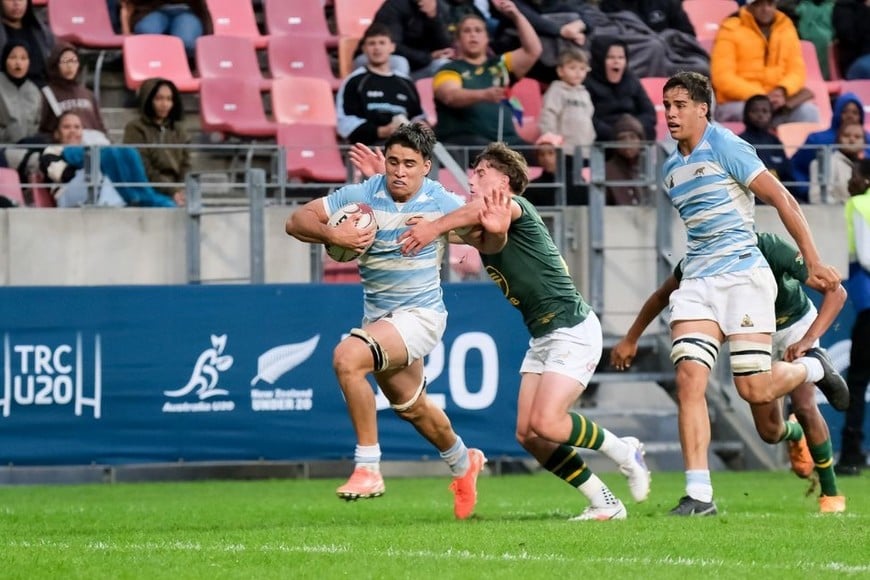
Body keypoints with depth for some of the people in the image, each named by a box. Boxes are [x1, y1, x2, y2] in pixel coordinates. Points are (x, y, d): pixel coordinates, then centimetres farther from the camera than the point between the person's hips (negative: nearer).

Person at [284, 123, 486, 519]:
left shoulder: (442, 202, -11)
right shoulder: (361, 196, -6)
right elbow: (296, 221, -5)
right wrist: (332, 235, -25)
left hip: (420, 314, -6)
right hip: (379, 315, 6)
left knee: (347, 357, -30)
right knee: (411, 407, 24)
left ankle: (367, 468, -23)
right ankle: (463, 463, 55)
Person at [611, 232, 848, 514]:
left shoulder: (773, 250, -38)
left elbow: (835, 292, -35)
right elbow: (662, 296, -5)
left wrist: (808, 340, -48)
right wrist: (630, 339, 0)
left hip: (795, 325, -3)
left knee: (804, 406, -21)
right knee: (769, 431, -6)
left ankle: (831, 494, -2)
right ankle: (795, 434, 34)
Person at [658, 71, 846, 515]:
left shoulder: (725, 148, -7)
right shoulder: (670, 170, 15)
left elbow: (782, 200, -7)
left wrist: (813, 262, -9)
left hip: (742, 275, -6)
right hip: (696, 283, 6)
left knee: (753, 390, -9)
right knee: (688, 379, -13)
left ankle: (813, 367, 25)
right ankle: (698, 494, -14)